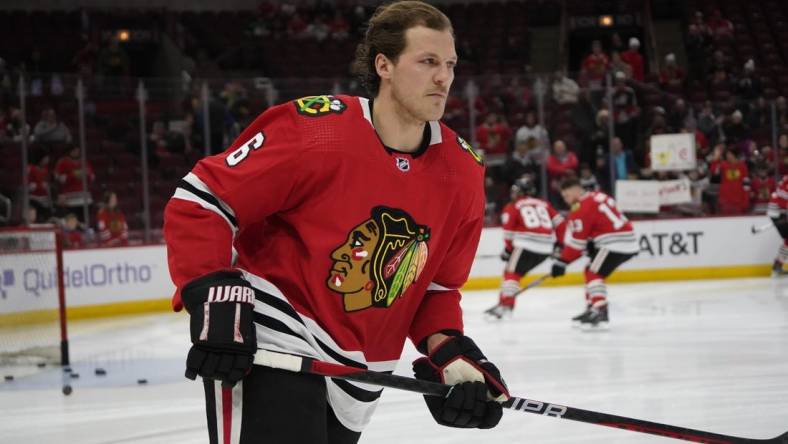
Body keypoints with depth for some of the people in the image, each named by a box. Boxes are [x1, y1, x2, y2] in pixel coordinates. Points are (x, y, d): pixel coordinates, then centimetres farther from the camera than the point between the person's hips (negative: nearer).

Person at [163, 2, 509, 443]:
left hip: (355, 379, 7)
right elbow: (199, 200, -13)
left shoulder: (463, 173, 0)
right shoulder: (311, 131, -18)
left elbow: (438, 287, 12)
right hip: (266, 345, -7)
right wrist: (214, 297, -23)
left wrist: (451, 354, -5)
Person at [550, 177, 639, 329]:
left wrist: (562, 261, -7)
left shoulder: (582, 207, -11)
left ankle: (600, 312, -23)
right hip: (627, 242, 10)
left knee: (594, 273, -13)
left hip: (616, 243, -10)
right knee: (591, 272, 18)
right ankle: (592, 309, 21)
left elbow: (576, 239, -12)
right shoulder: (597, 197, 19)